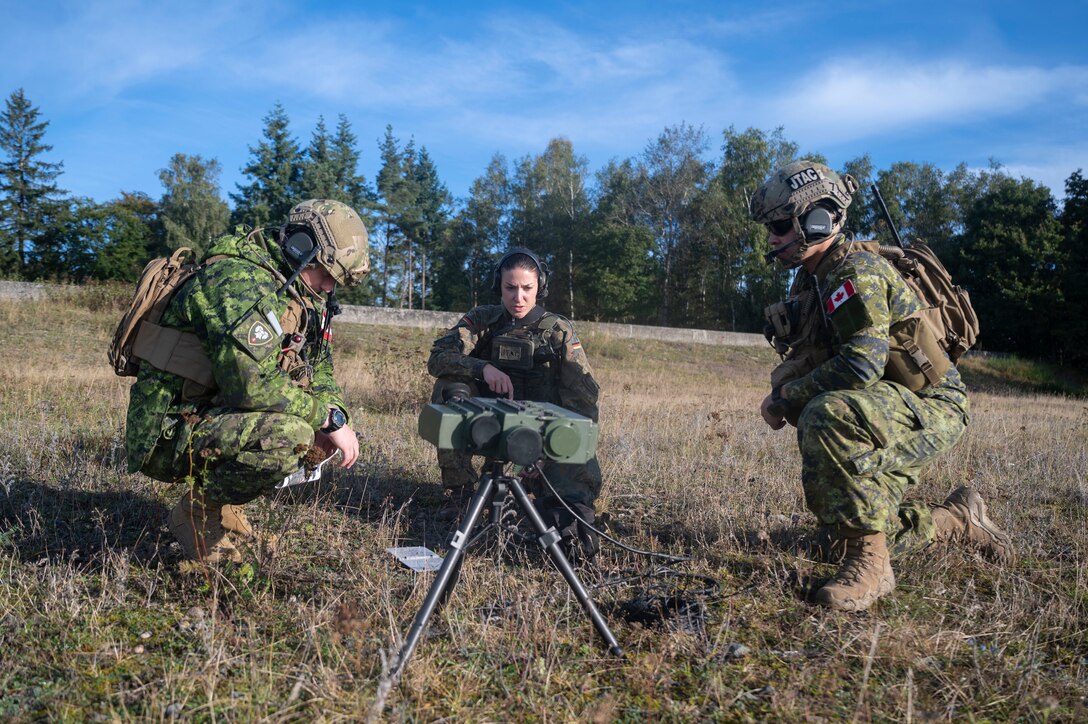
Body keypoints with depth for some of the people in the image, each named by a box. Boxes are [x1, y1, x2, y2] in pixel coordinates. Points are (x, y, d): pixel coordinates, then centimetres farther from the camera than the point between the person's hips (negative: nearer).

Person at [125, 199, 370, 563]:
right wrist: (328, 418, -21)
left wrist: (335, 414, -6)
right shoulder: (241, 282, -21)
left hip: (215, 414, 10)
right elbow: (252, 383, -31)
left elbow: (318, 369, 15)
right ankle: (199, 512, -5)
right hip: (169, 435, -10)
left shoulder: (303, 297, 10)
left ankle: (224, 504, 12)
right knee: (288, 435, -31)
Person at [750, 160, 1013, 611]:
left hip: (930, 409, -10)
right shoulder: (810, 279, 9)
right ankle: (960, 519, 34)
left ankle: (869, 566, -27)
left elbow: (863, 362, -34)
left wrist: (789, 395, -22)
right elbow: (804, 359, 18)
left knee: (825, 417, -38)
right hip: (885, 414, 10)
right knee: (845, 527, 14)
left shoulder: (857, 271, -21)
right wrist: (780, 395, -3)